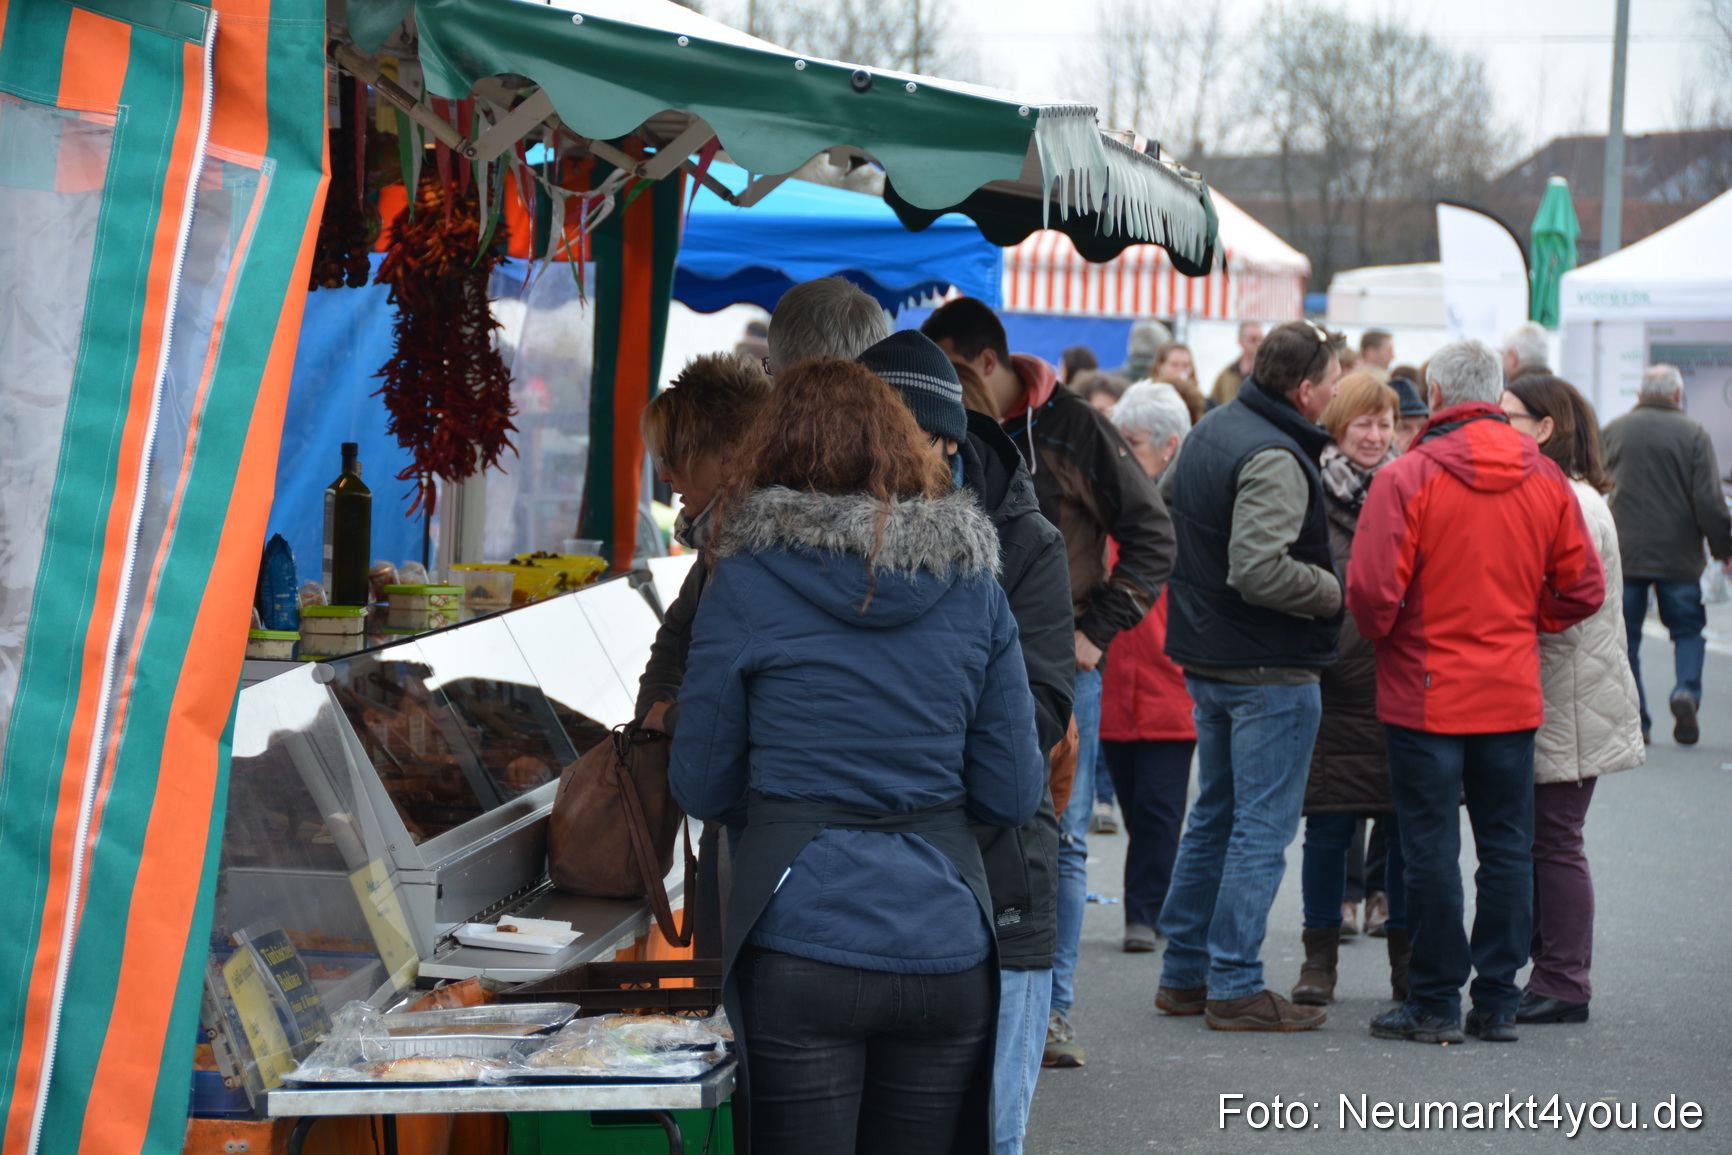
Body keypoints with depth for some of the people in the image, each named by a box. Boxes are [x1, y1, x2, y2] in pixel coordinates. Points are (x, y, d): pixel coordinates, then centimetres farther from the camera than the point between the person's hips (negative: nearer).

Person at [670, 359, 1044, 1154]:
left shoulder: (747, 582, -2)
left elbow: (702, 789, 3)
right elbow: (1012, 797, 6)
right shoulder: (973, 587, 5)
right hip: (946, 955, 3)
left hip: (804, 945, -3)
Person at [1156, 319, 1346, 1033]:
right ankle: (1235, 988, 0)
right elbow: (1259, 570, -30)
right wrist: (1335, 592, -15)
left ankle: (1185, 972, 24)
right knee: (1263, 826, -3)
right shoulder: (1275, 459, -21)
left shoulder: (1211, 430, 10)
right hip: (1269, 670, -10)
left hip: (1207, 659, 10)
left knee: (1215, 813, 18)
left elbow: (1162, 511, 23)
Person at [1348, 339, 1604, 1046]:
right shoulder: (1545, 480, 2)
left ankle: (1436, 1003, 7)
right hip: (1513, 695, 4)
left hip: (1427, 695, -4)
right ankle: (1498, 1002, 14)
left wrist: (1387, 640, 3)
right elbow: (1583, 589, 6)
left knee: (1431, 848, 2)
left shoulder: (1406, 478, -13)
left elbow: (1372, 591, -17)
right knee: (1507, 847, 10)